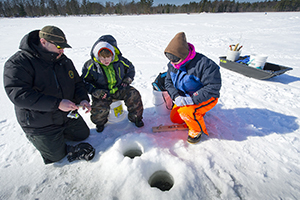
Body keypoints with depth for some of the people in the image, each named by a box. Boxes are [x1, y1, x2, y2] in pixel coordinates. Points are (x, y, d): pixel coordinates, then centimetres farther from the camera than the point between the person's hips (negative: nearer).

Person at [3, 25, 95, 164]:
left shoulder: (64, 60, 0)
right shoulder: (18, 63, -19)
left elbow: (77, 83, 4)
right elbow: (18, 94, -29)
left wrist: (83, 99, -16)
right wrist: (57, 103, -37)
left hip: (67, 115, 6)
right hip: (40, 124, -6)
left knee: (84, 135, 19)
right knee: (56, 156, 7)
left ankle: (59, 134, 34)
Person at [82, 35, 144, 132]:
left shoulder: (120, 61, -4)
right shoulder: (90, 65, -8)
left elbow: (131, 69, 13)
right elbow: (85, 82, -2)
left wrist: (127, 80, -3)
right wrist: (96, 91, -17)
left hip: (119, 89, 2)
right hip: (102, 93, -1)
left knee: (134, 94, -21)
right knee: (100, 108, -27)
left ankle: (136, 117, 3)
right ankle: (99, 122, 13)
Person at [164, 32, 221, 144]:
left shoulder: (203, 64, -28)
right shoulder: (172, 64, -6)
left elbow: (213, 87, -28)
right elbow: (168, 81, -2)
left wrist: (193, 99, -35)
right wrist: (176, 96, -21)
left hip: (207, 97, -7)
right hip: (184, 97, 7)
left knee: (186, 111, -33)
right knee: (174, 118, 9)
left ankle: (198, 130, 0)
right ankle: (197, 114, 31)